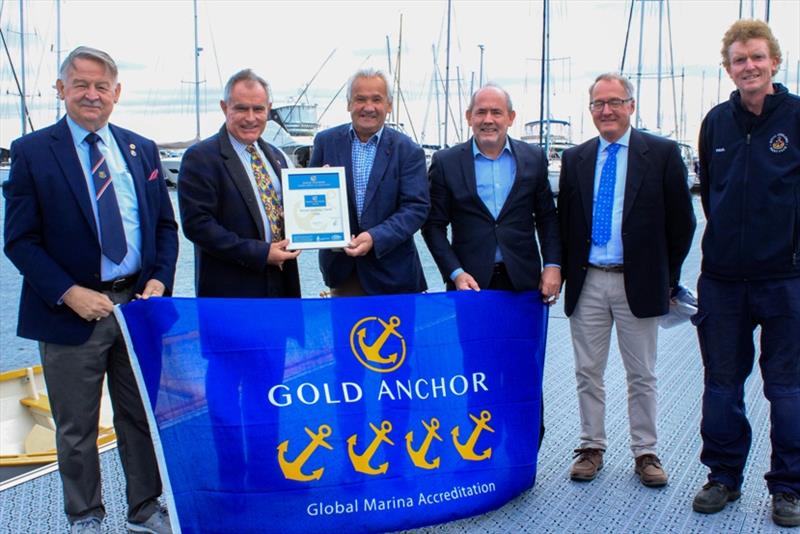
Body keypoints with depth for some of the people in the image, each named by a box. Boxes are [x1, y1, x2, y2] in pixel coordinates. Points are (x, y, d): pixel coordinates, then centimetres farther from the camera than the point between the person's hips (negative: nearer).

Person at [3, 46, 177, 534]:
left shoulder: (142, 150, 8)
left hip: (139, 302, 3)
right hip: (72, 311, -3)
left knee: (143, 418, 13)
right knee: (76, 428, 9)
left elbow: (166, 225, 11)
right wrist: (69, 293, -16)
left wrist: (159, 280, -5)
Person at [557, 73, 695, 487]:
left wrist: (668, 277, 0)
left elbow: (681, 220, 0)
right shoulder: (575, 159, 8)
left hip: (638, 282, -2)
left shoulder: (662, 153, -2)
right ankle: (592, 447, 23)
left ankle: (645, 452, 22)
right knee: (588, 373, 10)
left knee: (641, 375, 9)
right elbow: (564, 221, 11)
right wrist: (565, 274, 4)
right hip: (587, 282, 3)